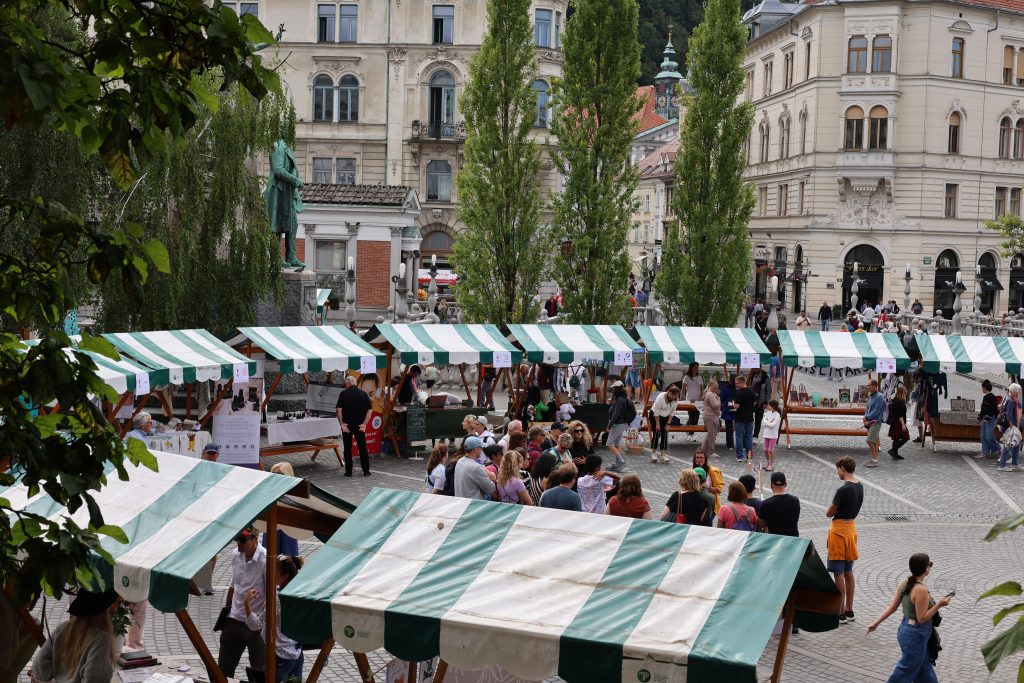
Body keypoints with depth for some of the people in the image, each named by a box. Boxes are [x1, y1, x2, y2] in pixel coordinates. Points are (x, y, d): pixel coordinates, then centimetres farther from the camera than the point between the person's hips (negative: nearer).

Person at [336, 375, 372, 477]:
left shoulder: (344, 394, -6)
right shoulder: (364, 394, 0)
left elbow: (338, 410, -14)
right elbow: (370, 410, -6)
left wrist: (342, 424, -10)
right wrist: (364, 424, -6)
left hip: (347, 425, -2)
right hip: (360, 425, 2)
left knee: (347, 448, 6)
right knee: (362, 447, 8)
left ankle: (349, 471, 7)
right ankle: (366, 471, 8)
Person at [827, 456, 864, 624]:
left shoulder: (843, 490, -22)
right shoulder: (859, 487, 4)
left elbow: (829, 513, -14)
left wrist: (832, 509, 4)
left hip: (839, 531, -9)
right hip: (851, 528, 9)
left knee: (838, 574, -2)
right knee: (848, 571, 16)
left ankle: (840, 613, 3)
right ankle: (849, 610, 23)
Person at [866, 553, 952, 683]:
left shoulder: (904, 583, 1)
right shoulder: (921, 590, -25)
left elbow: (892, 607, 2)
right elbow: (922, 618, -22)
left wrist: (876, 622, 7)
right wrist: (939, 605, -18)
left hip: (906, 629, 9)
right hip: (915, 635, -9)